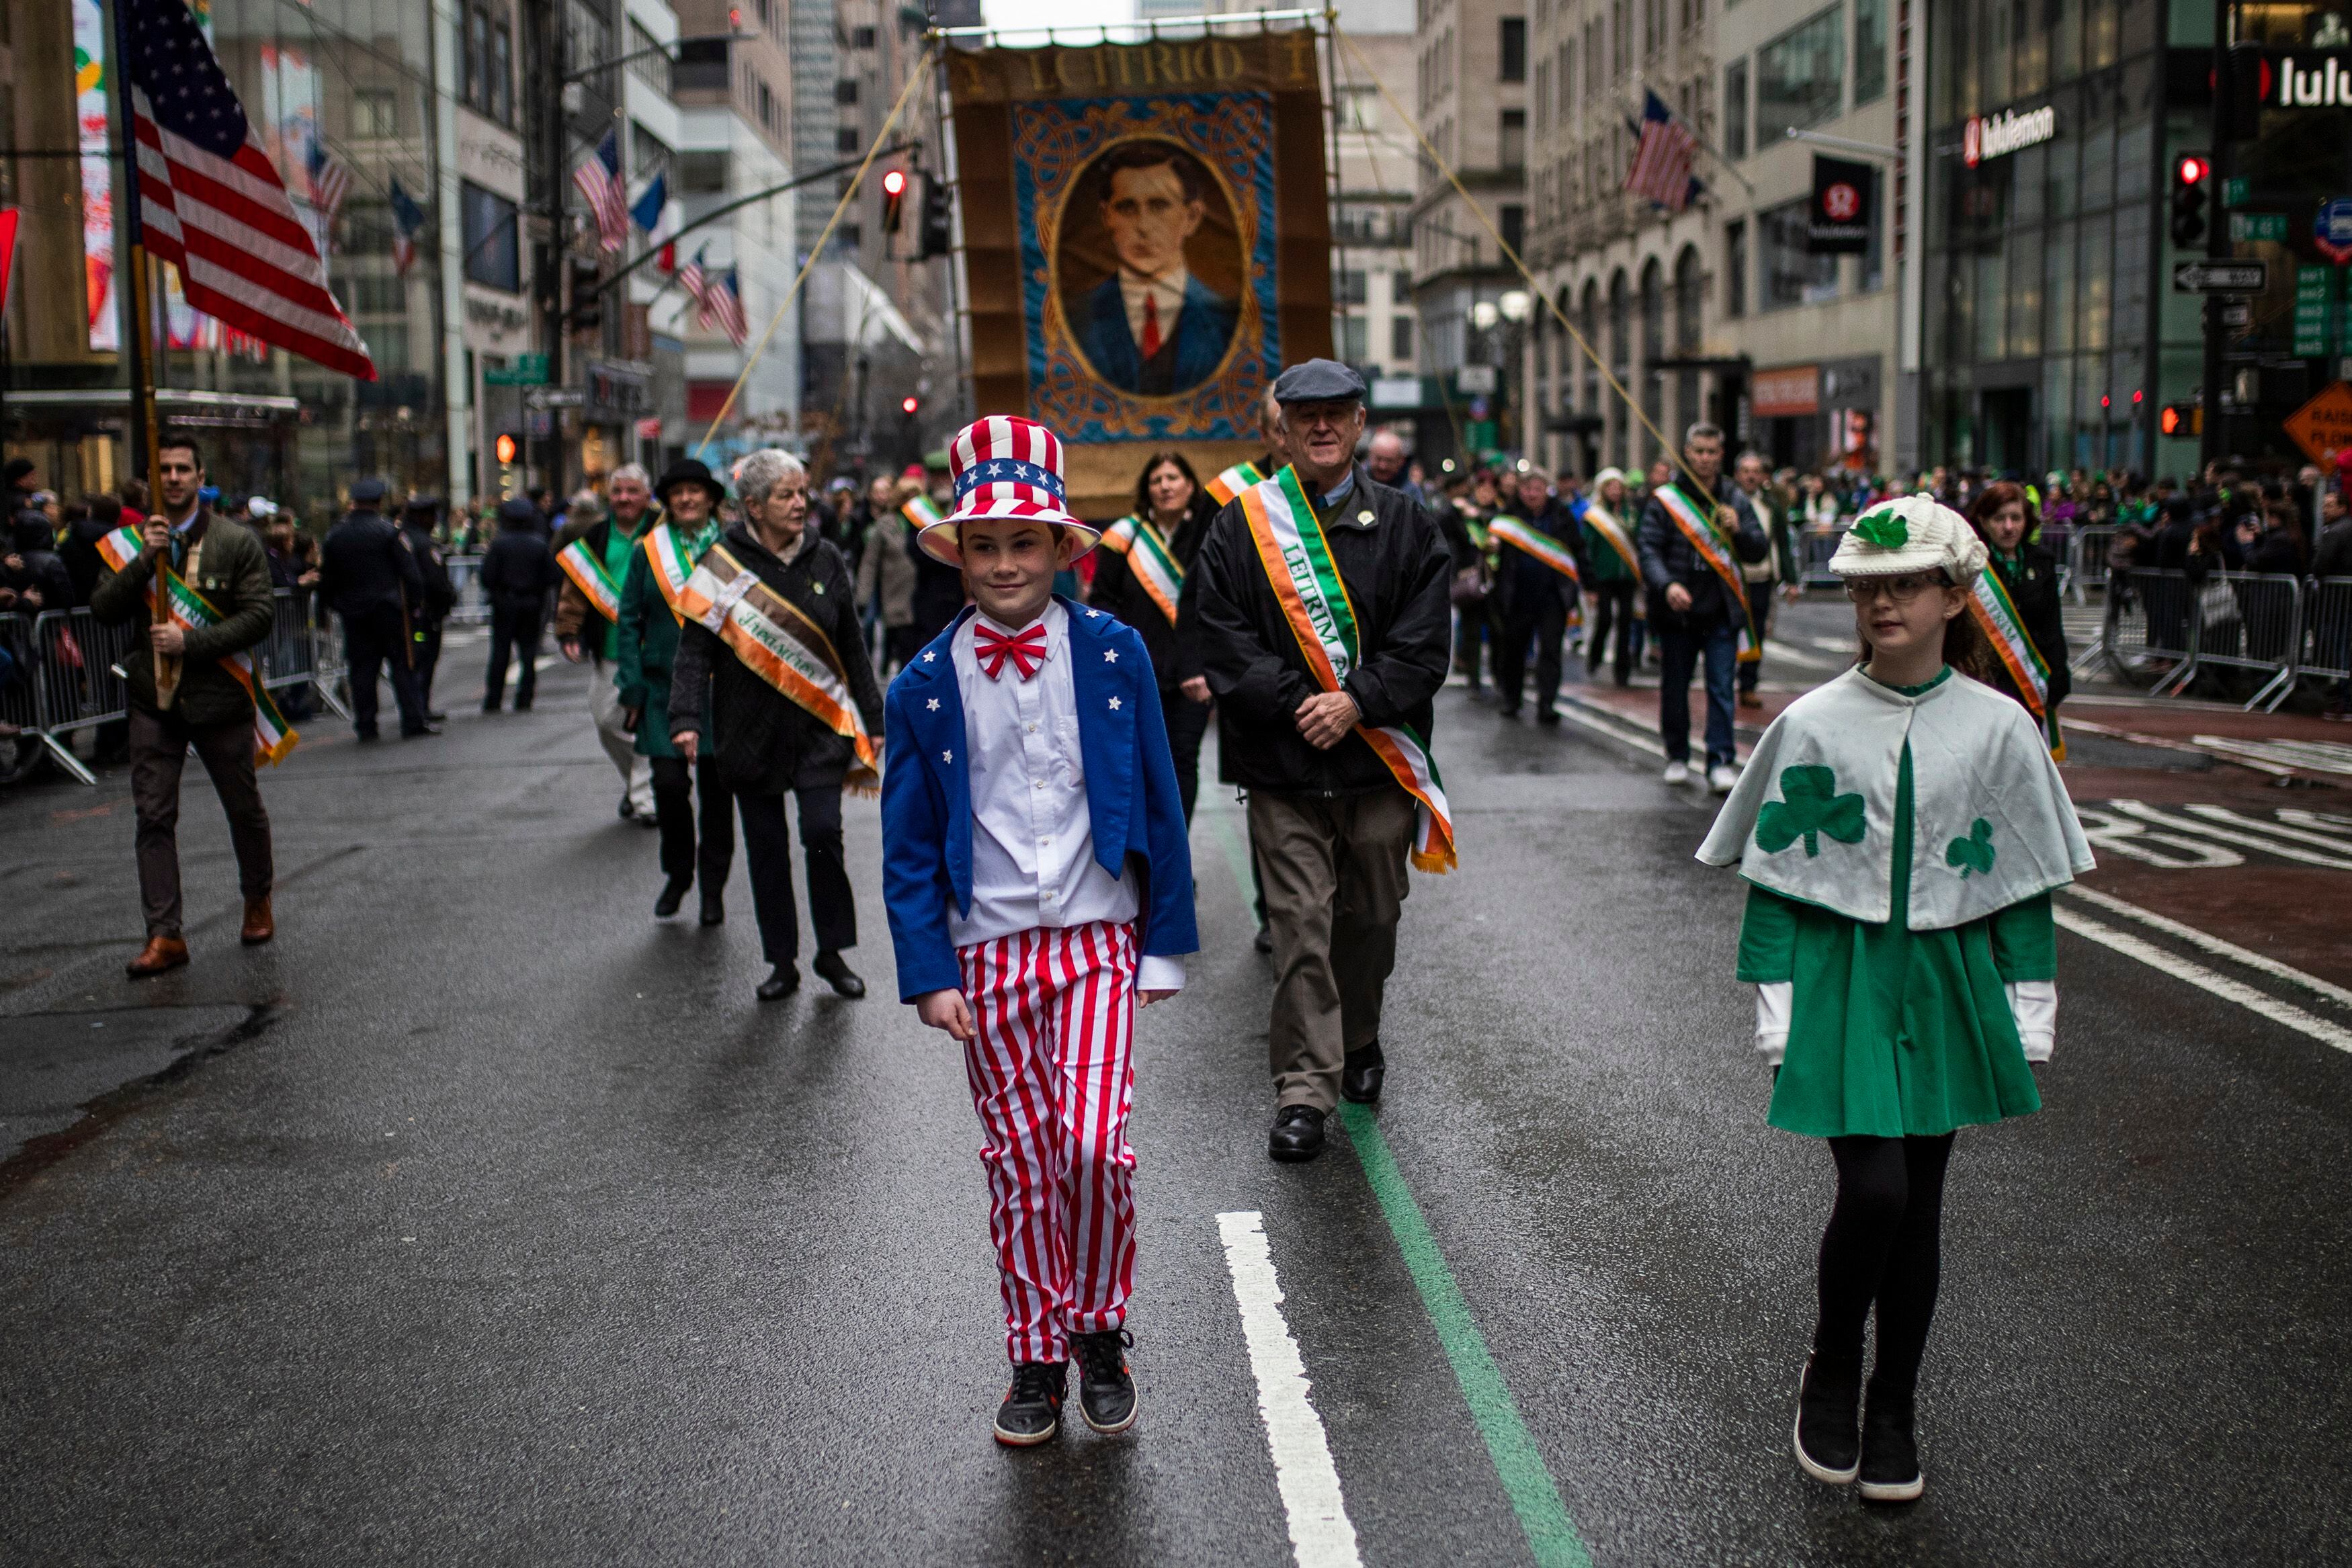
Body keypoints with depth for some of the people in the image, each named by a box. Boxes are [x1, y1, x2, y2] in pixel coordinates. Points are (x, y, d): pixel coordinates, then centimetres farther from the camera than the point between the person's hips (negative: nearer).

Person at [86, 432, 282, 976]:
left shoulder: (237, 542, -2)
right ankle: (165, 935, -2)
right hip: (154, 699, 2)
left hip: (219, 693, -2)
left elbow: (257, 616, -9)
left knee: (244, 808, 12)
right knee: (154, 817, -4)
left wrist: (190, 642, -17)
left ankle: (258, 901, 35)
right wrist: (144, 561, -16)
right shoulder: (129, 542, 6)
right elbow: (103, 609, -4)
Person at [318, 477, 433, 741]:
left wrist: (332, 605, 20)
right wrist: (414, 601, 2)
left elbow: (327, 577, 10)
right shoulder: (388, 531, -7)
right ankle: (413, 721, -2)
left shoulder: (335, 536, 5)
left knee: (362, 668, 7)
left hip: (352, 610, 3)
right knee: (403, 665, 1)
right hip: (389, 608, -3)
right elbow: (409, 570, -8)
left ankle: (365, 725, 8)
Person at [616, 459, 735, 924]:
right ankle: (677, 874, 16)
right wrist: (633, 686, -1)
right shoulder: (648, 553, 6)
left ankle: (713, 886, 16)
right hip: (664, 687, 1)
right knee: (669, 784, -6)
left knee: (715, 789, 4)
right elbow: (630, 620, 8)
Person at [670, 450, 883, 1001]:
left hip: (820, 728, 1)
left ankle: (832, 952, 5)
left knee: (823, 832, -11)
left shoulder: (825, 561, 6)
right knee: (765, 847, 5)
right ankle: (782, 962, 18)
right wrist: (687, 719, -18)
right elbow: (695, 648, -5)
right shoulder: (722, 563, -3)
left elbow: (852, 649, 12)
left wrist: (872, 720, 12)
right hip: (751, 732, 0)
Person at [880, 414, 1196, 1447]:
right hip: (987, 954, 1)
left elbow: (1159, 807, 3)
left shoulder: (1114, 654, -1)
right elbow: (908, 846, 3)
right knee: (1017, 1164, 7)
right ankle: (1036, 1360, 23)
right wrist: (929, 973, -5)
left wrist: (1168, 941, 2)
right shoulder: (925, 686, 0)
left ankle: (1100, 1332, 12)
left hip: (1097, 944, -1)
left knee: (1094, 1145, -12)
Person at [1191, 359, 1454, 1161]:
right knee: (1301, 928, -5)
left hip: (1379, 761, 2)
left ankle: (1359, 1042, 38)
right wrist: (1294, 704, -15)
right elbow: (1224, 642, -4)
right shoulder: (1239, 529, 2)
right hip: (1284, 765, -2)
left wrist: (1356, 701, -14)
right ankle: (1304, 1091, 1)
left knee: (1371, 916, 15)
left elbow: (1424, 642, -1)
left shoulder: (1404, 525, 6)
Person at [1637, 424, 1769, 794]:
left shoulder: (1734, 499, 9)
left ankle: (1721, 762, -5)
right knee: (1674, 687, 8)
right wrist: (1667, 585, -26)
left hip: (1722, 612, 1)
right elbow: (1648, 549, -8)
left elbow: (1759, 550, 8)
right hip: (1677, 610, -1)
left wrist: (1738, 530, -13)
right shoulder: (1665, 499, 0)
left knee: (1721, 687, -6)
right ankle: (1677, 757, 23)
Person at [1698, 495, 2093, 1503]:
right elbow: (1773, 879, 0)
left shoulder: (1999, 728, 0)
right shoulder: (1813, 726, -4)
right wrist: (1775, 1005, -4)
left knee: (1920, 1201, 9)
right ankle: (1830, 1373, 14)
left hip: (1949, 983, 2)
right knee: (1873, 1189, -13)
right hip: (1843, 979, -2)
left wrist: (2031, 1007, 3)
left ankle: (1893, 1413, 25)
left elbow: (2027, 882, 6)